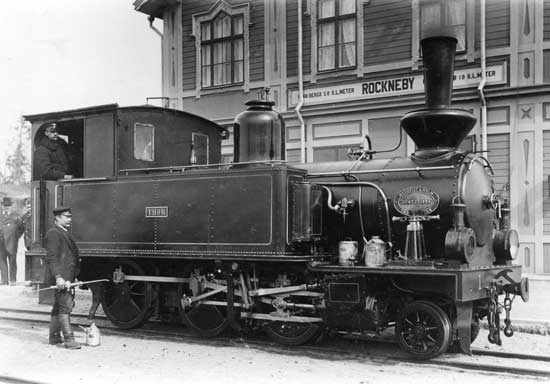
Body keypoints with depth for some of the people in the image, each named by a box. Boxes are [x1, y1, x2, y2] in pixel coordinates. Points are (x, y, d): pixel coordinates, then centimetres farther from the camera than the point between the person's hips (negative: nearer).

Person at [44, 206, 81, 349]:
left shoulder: (64, 233, 21)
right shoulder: (53, 233, -11)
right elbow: (52, 258, -18)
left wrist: (74, 276, 25)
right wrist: (58, 277, -26)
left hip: (68, 277, 10)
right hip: (61, 277, -10)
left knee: (58, 306, 14)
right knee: (64, 306, -12)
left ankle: (54, 337, 22)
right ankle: (69, 339, -13)